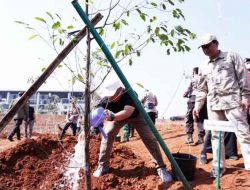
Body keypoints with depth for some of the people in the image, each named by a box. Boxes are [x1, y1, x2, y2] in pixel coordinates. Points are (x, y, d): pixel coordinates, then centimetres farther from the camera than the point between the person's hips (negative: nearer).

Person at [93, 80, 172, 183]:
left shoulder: (130, 94, -42)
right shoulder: (106, 99, -31)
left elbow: (127, 112, -56)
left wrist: (113, 117, -72)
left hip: (136, 115, -2)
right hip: (117, 116, 3)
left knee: (150, 138, -12)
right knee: (107, 135, -15)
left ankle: (161, 168, -1)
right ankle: (103, 166, 1)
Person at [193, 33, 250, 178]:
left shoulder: (232, 57, 5)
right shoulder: (205, 67, 17)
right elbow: (202, 89, 20)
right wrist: (198, 104, 12)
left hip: (232, 101, -4)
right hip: (213, 104, 5)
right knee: (216, 135, 5)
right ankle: (218, 166, 14)